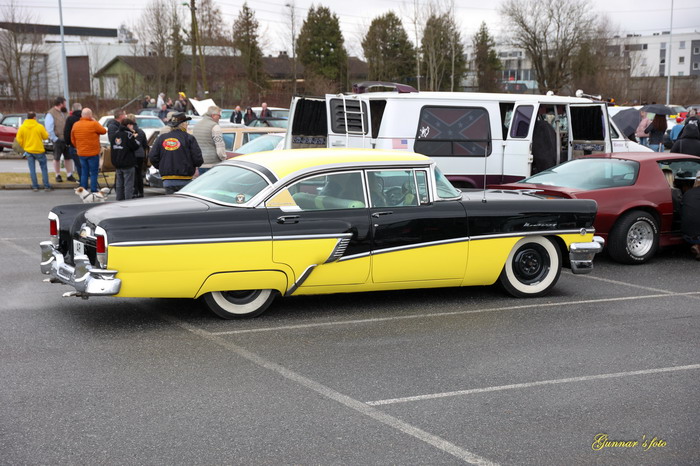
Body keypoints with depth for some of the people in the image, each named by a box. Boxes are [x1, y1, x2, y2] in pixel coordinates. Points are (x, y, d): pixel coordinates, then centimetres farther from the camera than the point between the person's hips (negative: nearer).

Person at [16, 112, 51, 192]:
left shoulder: (22, 127, -3)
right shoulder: (39, 126, -11)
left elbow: (19, 139, 0)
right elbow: (45, 136, -2)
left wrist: (24, 147, 16)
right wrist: (45, 131, 18)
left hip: (28, 151, 2)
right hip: (39, 150, -2)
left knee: (32, 169, 8)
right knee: (44, 168, 8)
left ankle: (35, 186, 7)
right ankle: (46, 186, 6)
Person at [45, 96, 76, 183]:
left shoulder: (64, 113, 14)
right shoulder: (51, 114, -9)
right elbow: (49, 129, -14)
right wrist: (55, 139, -16)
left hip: (66, 139, 6)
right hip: (58, 140, -6)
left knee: (68, 157, 9)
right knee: (57, 158, 6)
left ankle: (69, 175, 16)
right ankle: (58, 176, 15)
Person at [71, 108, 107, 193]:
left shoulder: (75, 125, 3)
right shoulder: (93, 124, -16)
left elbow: (72, 139, 10)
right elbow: (103, 131, -2)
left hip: (81, 153, 5)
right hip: (93, 153, -5)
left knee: (84, 173, 14)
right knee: (93, 173, 3)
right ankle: (93, 191, 2)